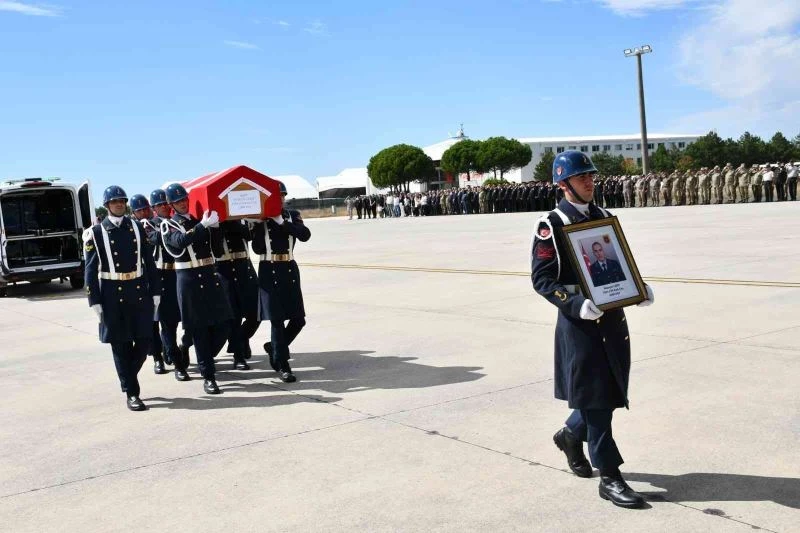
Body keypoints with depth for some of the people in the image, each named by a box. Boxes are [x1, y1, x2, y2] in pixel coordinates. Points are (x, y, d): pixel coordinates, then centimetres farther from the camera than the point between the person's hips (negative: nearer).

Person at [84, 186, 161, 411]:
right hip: (113, 295, -3)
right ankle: (131, 392, 12)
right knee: (121, 345, 3)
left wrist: (155, 291, 5)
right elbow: (91, 270, -2)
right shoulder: (96, 232, 0)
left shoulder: (137, 227, 8)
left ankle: (128, 377, 27)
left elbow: (149, 261, 9)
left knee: (145, 340, 2)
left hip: (139, 292, 3)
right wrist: (95, 301, -7)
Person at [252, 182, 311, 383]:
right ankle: (282, 365, 5)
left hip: (289, 270, 4)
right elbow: (258, 248, -9)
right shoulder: (260, 219, 1)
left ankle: (274, 347, 28)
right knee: (277, 320, -3)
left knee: (298, 319, 4)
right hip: (270, 272, -3)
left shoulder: (293, 215, 8)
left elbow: (305, 235, -11)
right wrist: (263, 223, -14)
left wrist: (282, 222, -17)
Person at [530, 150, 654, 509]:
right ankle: (609, 477, 8)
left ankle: (570, 435, 40)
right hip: (579, 322, -7)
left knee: (612, 391, 14)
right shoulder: (550, 226, -9)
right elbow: (541, 279, -13)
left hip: (613, 316, 7)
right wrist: (576, 304, -25)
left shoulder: (604, 217, 12)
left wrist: (639, 288, 0)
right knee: (594, 397, -1)